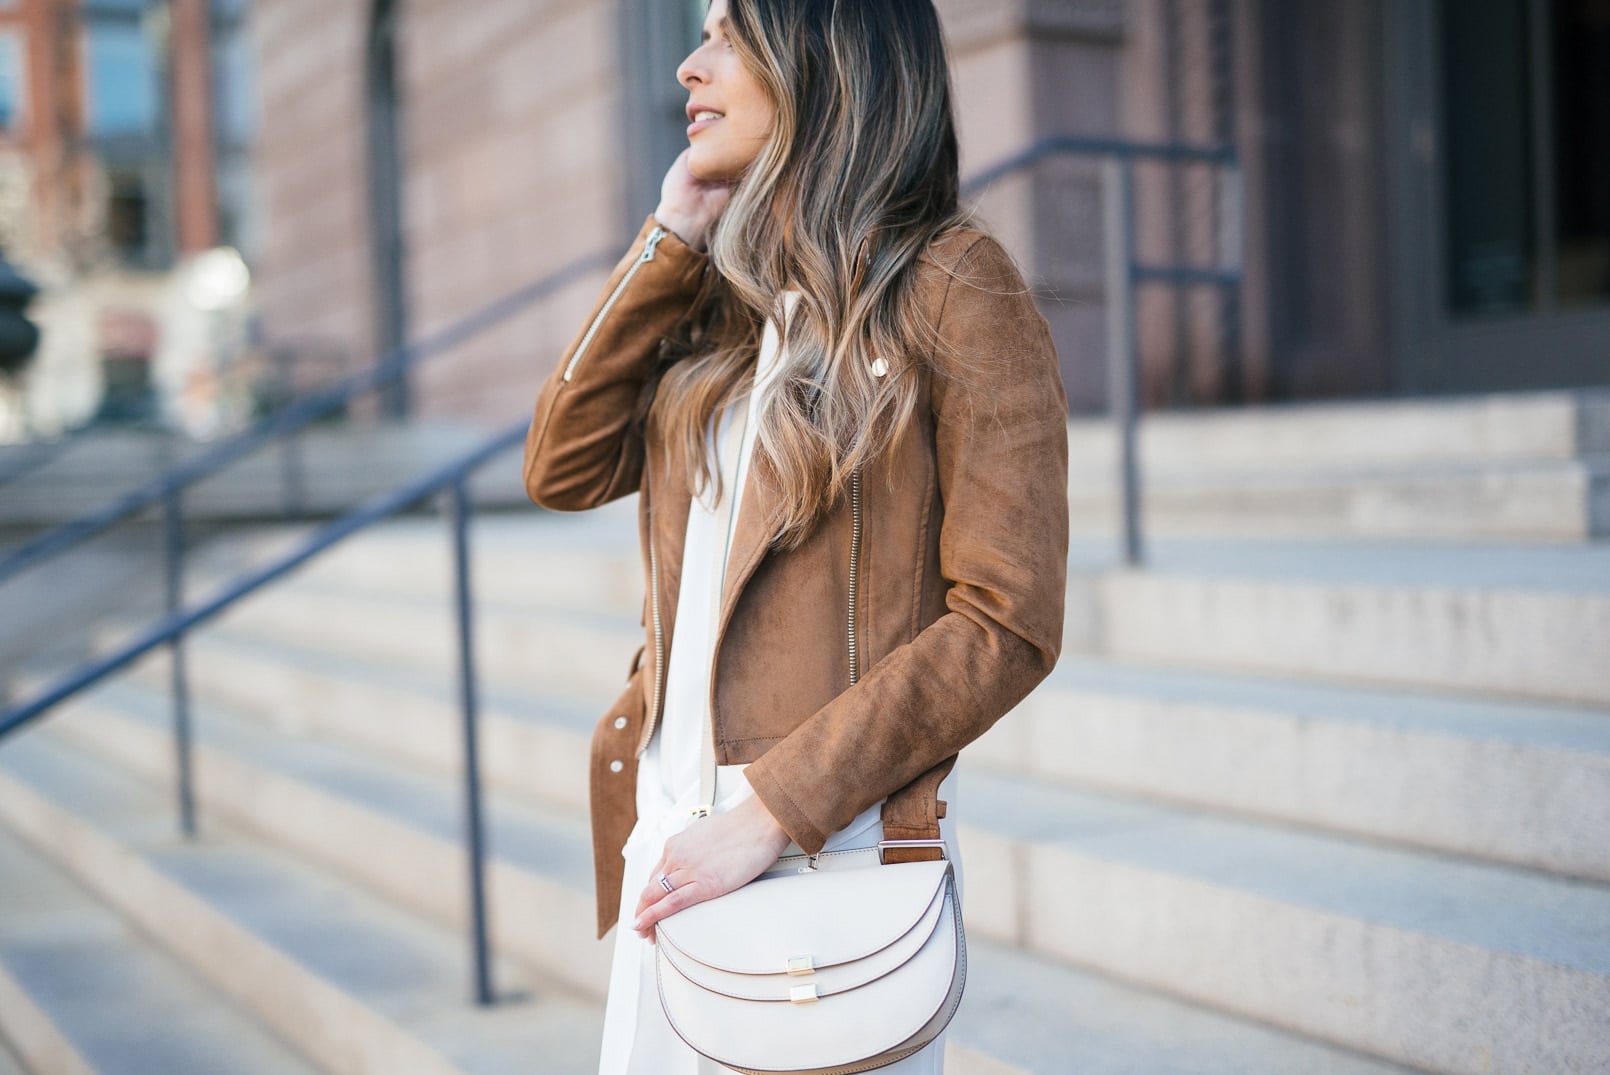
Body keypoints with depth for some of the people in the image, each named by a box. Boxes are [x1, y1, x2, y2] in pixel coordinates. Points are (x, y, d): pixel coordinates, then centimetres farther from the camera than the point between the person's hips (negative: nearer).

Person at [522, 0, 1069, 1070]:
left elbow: (1008, 623, -14)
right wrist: (672, 242, 1)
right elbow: (562, 470, 3)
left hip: (833, 847, -6)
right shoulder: (719, 303, 13)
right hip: (669, 832, 6)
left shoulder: (951, 284, -8)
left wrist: (774, 811, -17)